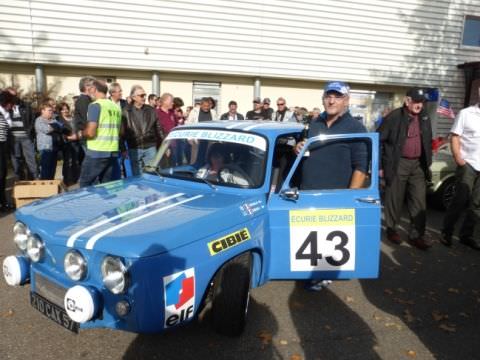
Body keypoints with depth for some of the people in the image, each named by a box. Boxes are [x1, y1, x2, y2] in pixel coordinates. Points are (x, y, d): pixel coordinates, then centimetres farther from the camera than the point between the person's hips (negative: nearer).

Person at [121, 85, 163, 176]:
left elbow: (158, 129, 9)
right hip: (134, 149, -2)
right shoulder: (126, 112, -1)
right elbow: (122, 132, -1)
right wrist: (123, 149, -5)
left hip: (150, 147, 2)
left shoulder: (151, 110, 7)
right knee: (137, 175, 8)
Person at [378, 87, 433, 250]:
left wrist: (427, 164, 13)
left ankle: (417, 235, 12)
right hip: (398, 164, -5)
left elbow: (428, 142, 17)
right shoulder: (394, 117, -9)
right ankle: (391, 230, 22)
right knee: (395, 200, 5)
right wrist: (380, 165, -9)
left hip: (418, 164, 5)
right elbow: (379, 141, -9)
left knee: (419, 201, 4)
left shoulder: (425, 118, 9)